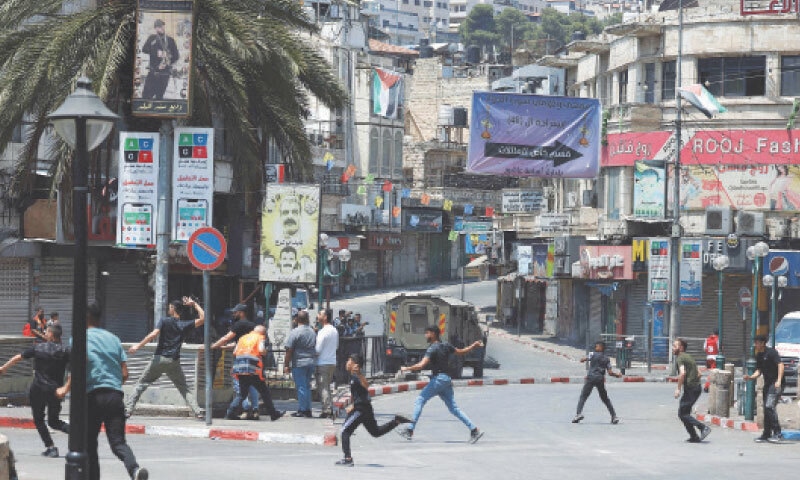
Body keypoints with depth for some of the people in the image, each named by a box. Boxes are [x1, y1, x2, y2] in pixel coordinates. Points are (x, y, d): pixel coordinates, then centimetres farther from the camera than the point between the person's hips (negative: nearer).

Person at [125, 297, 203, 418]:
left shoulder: (164, 321, -1)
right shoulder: (184, 325, 5)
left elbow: (153, 334, -15)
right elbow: (202, 318, 8)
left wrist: (138, 346, -14)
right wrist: (194, 304, 14)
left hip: (159, 358, -2)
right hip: (174, 361, 2)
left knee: (141, 384, 7)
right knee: (184, 388, 12)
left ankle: (128, 409, -3)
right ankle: (197, 412, -2)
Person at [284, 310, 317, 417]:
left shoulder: (295, 332, -11)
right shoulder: (312, 332, 8)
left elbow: (289, 350, -12)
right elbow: (315, 349, 14)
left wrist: (286, 365, -7)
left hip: (299, 363, -6)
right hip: (311, 362, 6)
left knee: (301, 387, -3)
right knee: (307, 386, 13)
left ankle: (302, 410, -3)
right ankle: (308, 409, 15)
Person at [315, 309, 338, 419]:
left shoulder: (323, 332, -17)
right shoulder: (334, 331, 9)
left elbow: (318, 350, -16)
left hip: (323, 363, -8)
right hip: (332, 362, 8)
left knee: (323, 388, -4)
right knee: (327, 387, 15)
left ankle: (326, 411, -6)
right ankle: (330, 410, 14)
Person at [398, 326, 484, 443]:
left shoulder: (432, 349, -11)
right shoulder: (446, 346, 12)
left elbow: (421, 365, -21)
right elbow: (462, 352, 23)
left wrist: (406, 368, -10)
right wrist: (474, 346, 35)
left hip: (438, 379, -8)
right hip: (447, 380, 8)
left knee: (419, 401, -3)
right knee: (453, 407, 7)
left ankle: (410, 430, -8)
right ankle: (474, 430, 0)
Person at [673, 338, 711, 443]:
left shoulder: (680, 358, -9)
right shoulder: (688, 357, 20)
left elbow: (682, 373, -25)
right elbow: (698, 374, 24)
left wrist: (678, 388, -21)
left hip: (690, 389, -9)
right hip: (697, 387, 9)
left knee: (682, 414, -6)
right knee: (685, 413, 15)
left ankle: (703, 427, -16)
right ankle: (694, 437, 13)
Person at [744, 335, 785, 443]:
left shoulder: (771, 352, -12)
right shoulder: (759, 355, 14)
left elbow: (780, 365, -19)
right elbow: (759, 371, 17)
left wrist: (778, 381, -29)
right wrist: (750, 377, -2)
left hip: (775, 383, -9)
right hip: (767, 384, 9)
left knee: (769, 406, -19)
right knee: (766, 409, 10)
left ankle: (778, 434, -18)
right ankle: (767, 435, 17)